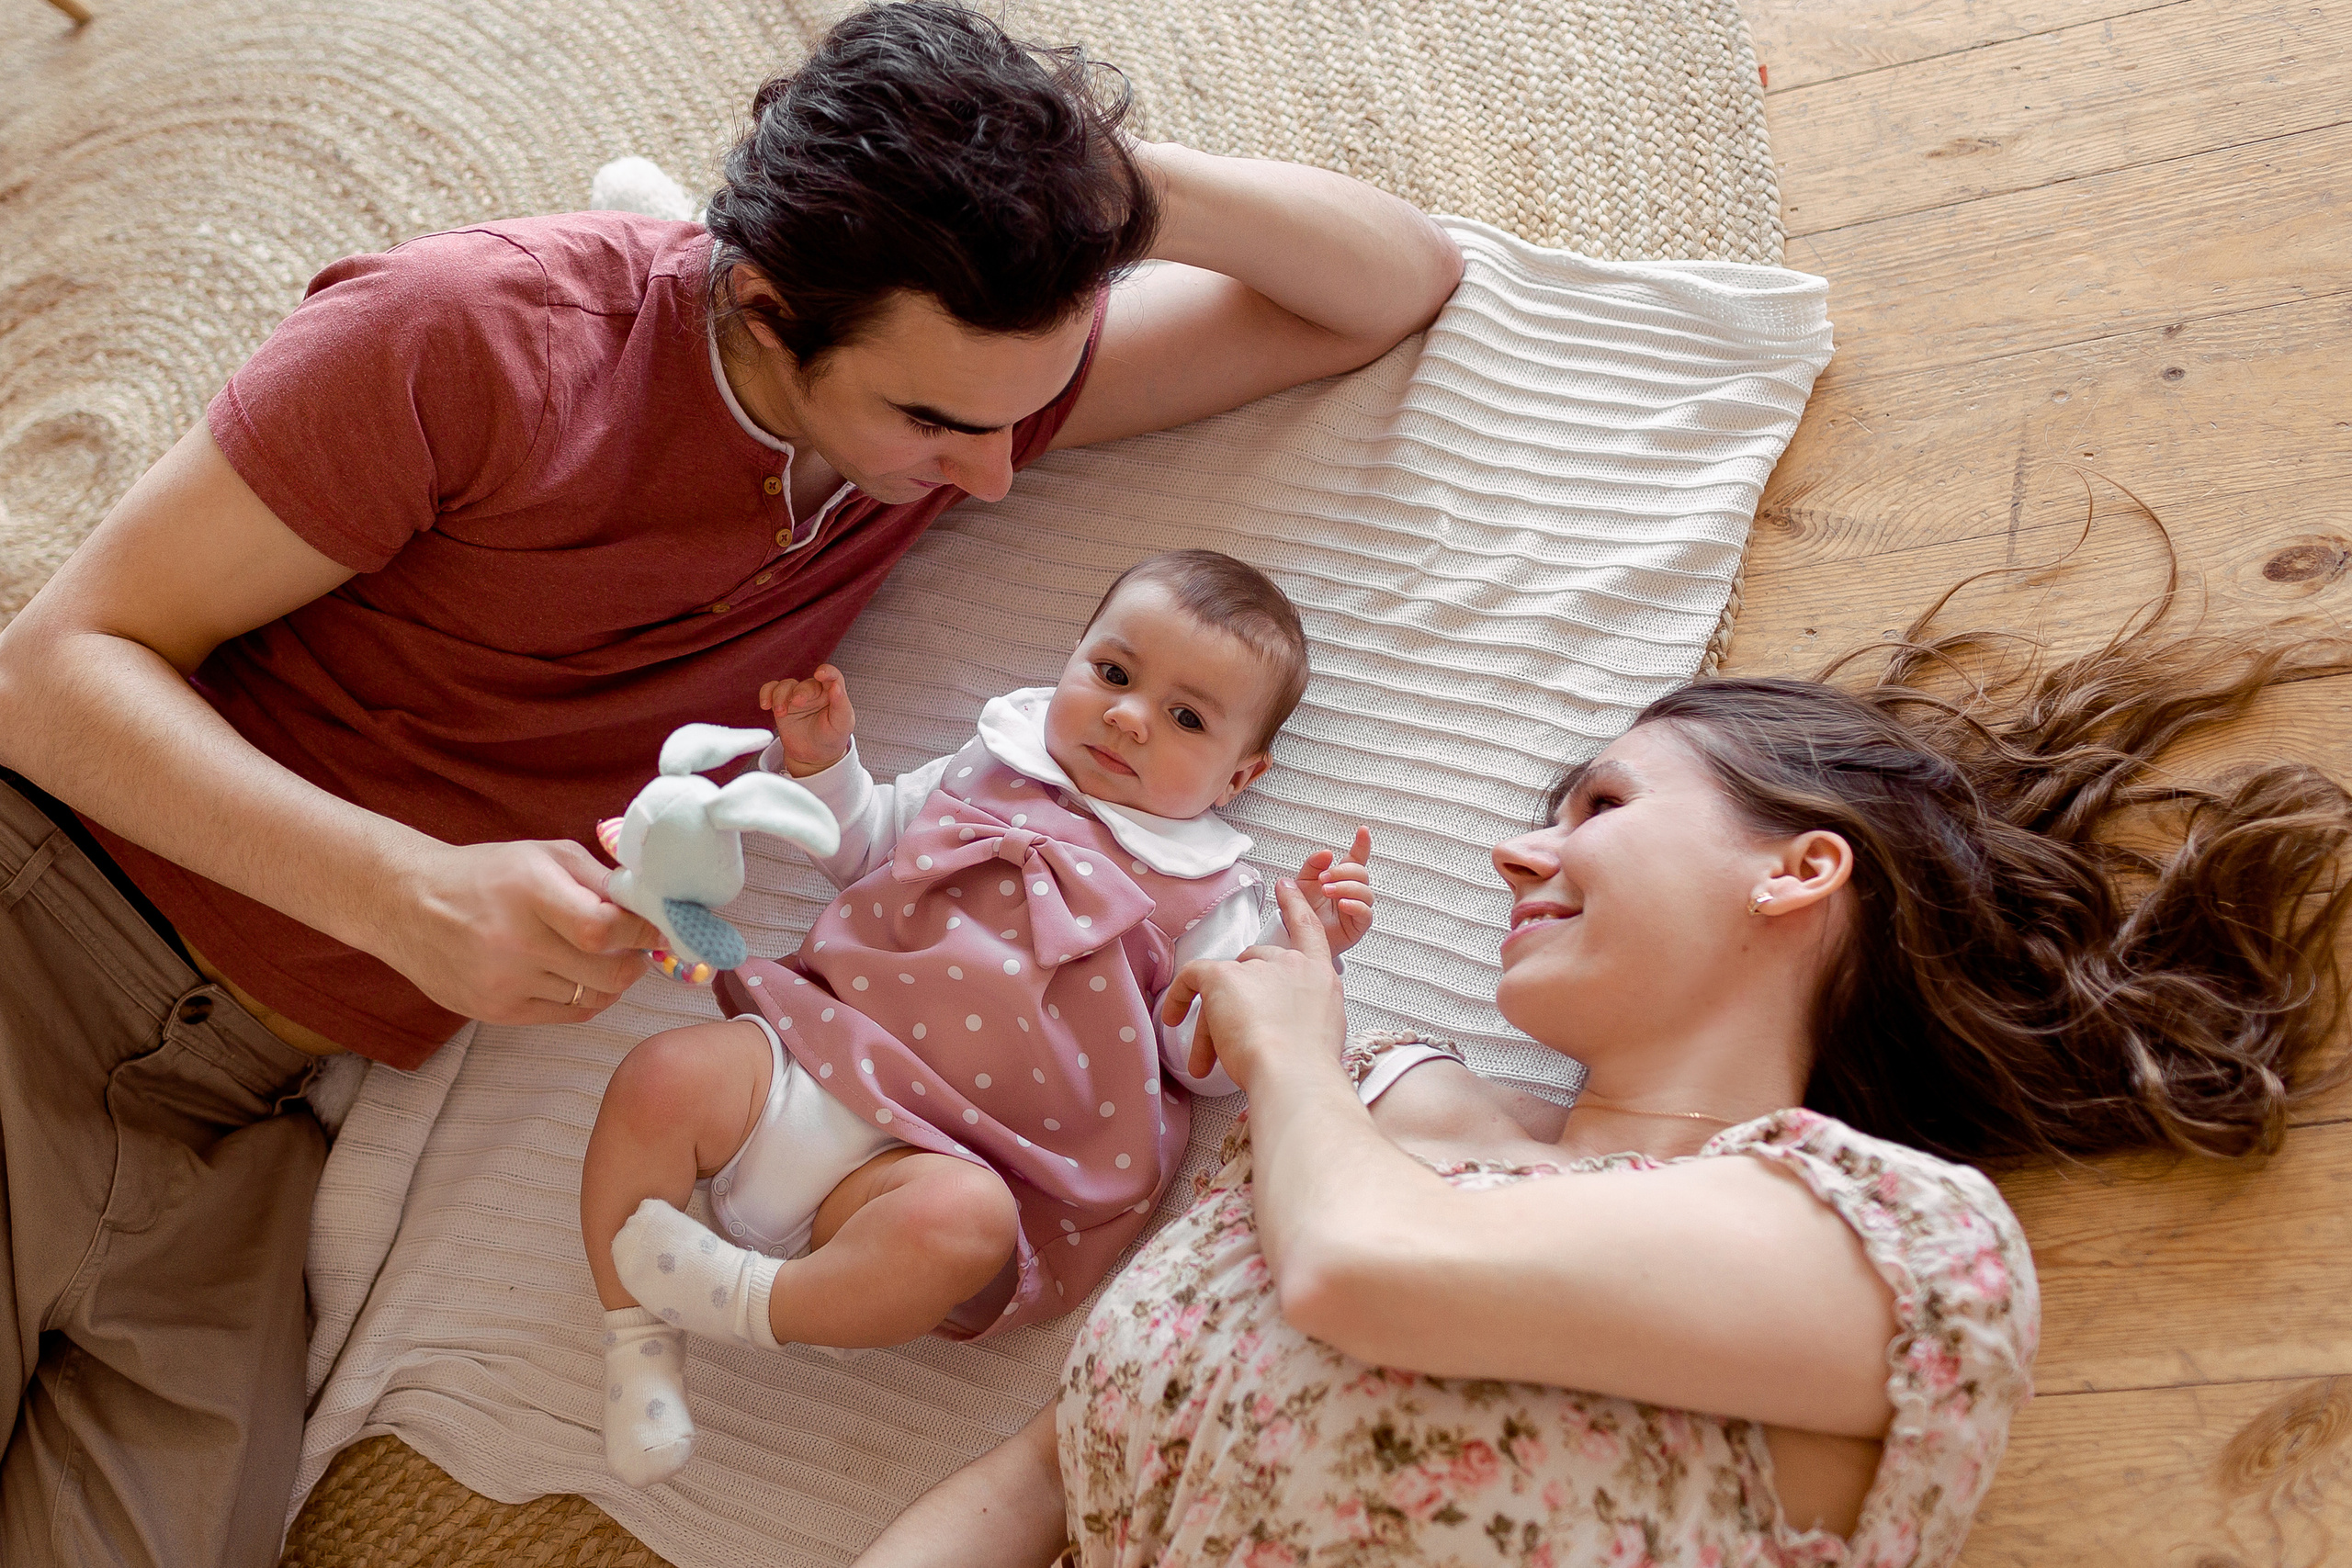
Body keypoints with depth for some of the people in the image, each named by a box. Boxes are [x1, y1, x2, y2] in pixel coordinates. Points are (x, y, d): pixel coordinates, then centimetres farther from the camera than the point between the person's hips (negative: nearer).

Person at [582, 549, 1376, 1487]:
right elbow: (865, 847, 28)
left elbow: (1210, 1059, -2)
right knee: (667, 1074, -20)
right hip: (807, 1063, 4)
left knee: (966, 1223, -36)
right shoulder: (997, 766, 16)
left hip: (943, 1158, -4)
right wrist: (819, 757, 10)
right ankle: (638, 1340, -8)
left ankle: (751, 1301, -20)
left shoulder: (1203, 892, 7)